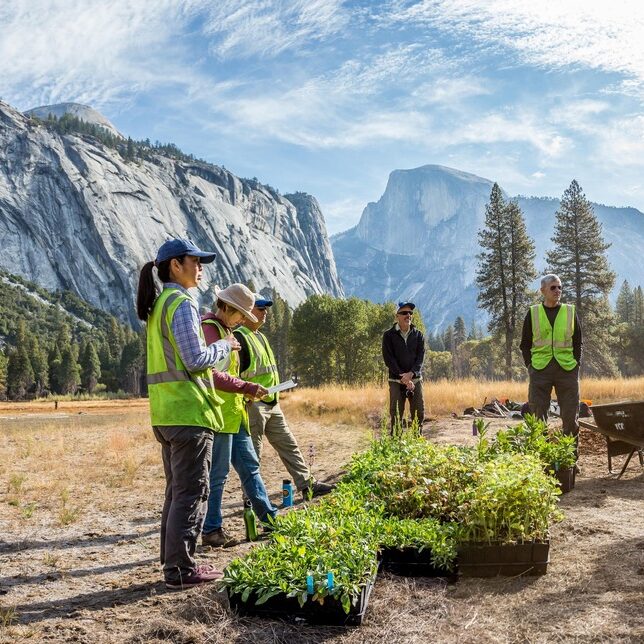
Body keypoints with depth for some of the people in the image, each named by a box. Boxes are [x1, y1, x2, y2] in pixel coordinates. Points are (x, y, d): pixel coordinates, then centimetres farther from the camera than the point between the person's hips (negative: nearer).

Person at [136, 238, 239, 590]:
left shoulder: (158, 305, 16)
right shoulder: (181, 303, -13)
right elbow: (195, 360, -18)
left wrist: (217, 346, 16)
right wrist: (224, 345, -3)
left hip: (165, 411, 10)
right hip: (189, 409, -10)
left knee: (177, 489, 17)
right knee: (191, 491, -2)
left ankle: (173, 560, 25)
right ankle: (180, 570, 3)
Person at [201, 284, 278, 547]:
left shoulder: (224, 330, 19)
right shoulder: (209, 328, -13)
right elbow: (212, 374, -23)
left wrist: (247, 391, 12)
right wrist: (246, 387, -23)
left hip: (234, 413, 10)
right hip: (218, 414, -10)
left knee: (249, 466, 15)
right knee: (218, 473, -2)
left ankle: (270, 518, 23)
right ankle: (211, 530, 8)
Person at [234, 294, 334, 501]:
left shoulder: (260, 337, 19)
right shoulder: (240, 338, -12)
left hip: (272, 404, 10)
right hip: (253, 405, -9)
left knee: (288, 445, 10)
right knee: (252, 454, -1)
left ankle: (307, 486, 15)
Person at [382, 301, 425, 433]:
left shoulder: (418, 335, 8)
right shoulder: (389, 335, 0)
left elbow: (420, 357, 0)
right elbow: (388, 359, -7)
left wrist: (411, 374, -17)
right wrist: (403, 378, -14)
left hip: (416, 379, 3)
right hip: (396, 381, -2)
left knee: (419, 414, 2)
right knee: (396, 415, -3)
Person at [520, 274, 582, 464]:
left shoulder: (571, 312, 9)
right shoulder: (533, 313, 6)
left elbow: (577, 342, 13)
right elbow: (525, 344, 10)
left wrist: (576, 364, 2)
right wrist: (530, 366, 0)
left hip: (567, 370, 1)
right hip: (540, 370, -1)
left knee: (570, 416, 2)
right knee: (538, 416, 0)